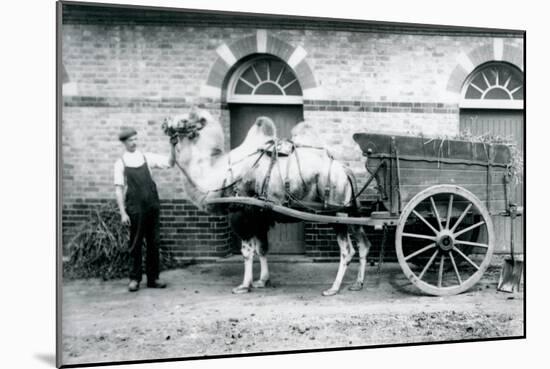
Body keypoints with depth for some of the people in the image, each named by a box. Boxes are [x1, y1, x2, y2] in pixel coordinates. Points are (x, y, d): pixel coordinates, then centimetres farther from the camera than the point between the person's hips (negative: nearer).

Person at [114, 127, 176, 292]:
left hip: (152, 206, 3)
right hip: (135, 209, -3)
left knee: (154, 242, 7)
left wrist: (173, 146, -10)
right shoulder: (121, 163, 2)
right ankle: (134, 279, 16)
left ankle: (153, 278, 17)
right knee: (135, 244, 4)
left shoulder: (146, 157, 8)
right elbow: (118, 189, -1)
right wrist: (123, 213, -7)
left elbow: (170, 162, 5)